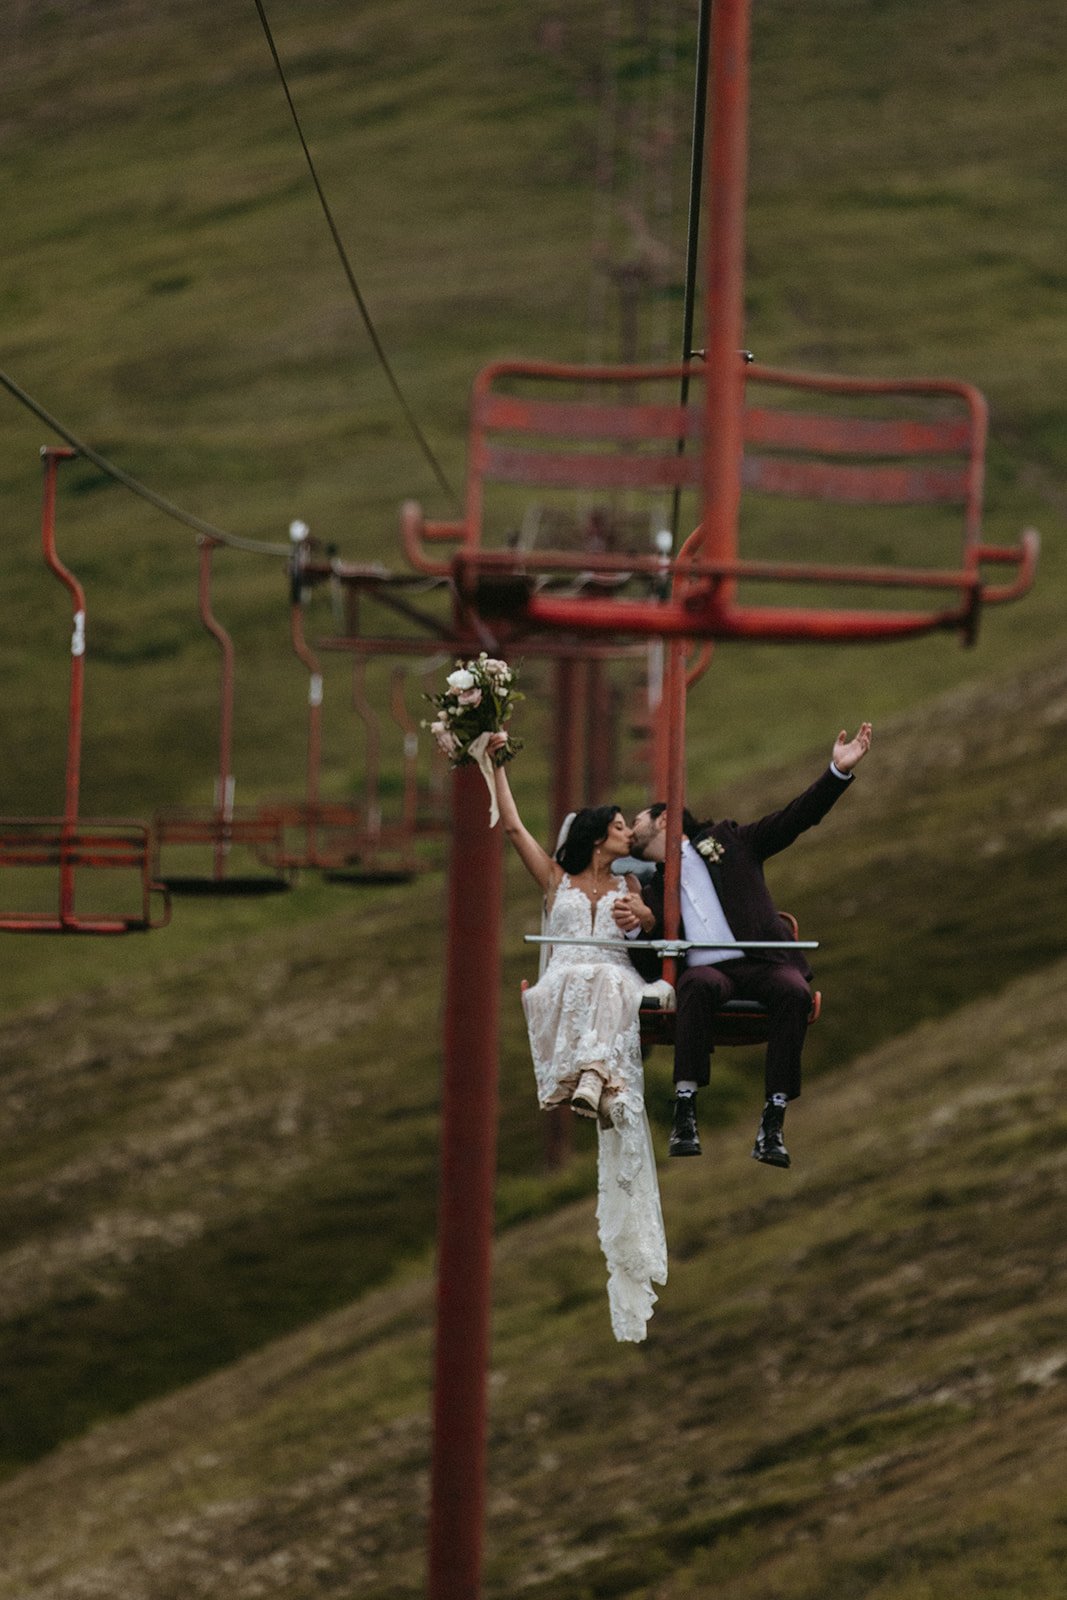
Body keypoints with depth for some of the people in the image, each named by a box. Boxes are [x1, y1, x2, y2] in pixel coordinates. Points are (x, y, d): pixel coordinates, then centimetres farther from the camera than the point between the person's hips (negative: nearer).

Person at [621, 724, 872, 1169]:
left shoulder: (727, 841, 20)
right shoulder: (654, 886, 26)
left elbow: (796, 818, 13)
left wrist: (839, 771, 0)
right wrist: (640, 925, -9)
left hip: (762, 963, -1)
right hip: (704, 968, 1)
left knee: (794, 992, -34)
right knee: (699, 985, -37)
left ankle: (772, 1124, -36)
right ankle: (684, 1114, -40)